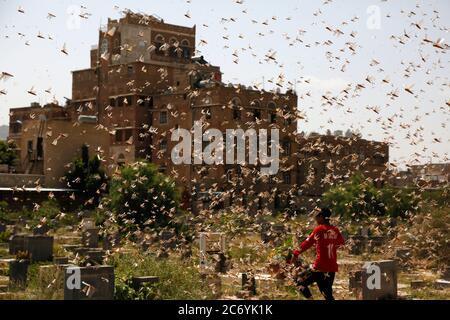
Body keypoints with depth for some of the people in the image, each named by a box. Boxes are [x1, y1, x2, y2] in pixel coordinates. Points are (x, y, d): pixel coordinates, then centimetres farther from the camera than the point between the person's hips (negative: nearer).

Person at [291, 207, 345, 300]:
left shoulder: (319, 229, -8)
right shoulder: (335, 230, 7)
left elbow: (308, 242, -7)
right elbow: (341, 242, 23)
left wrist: (296, 253, -1)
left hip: (320, 266, -6)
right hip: (332, 267, 6)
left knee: (301, 283, 6)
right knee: (328, 294, 12)